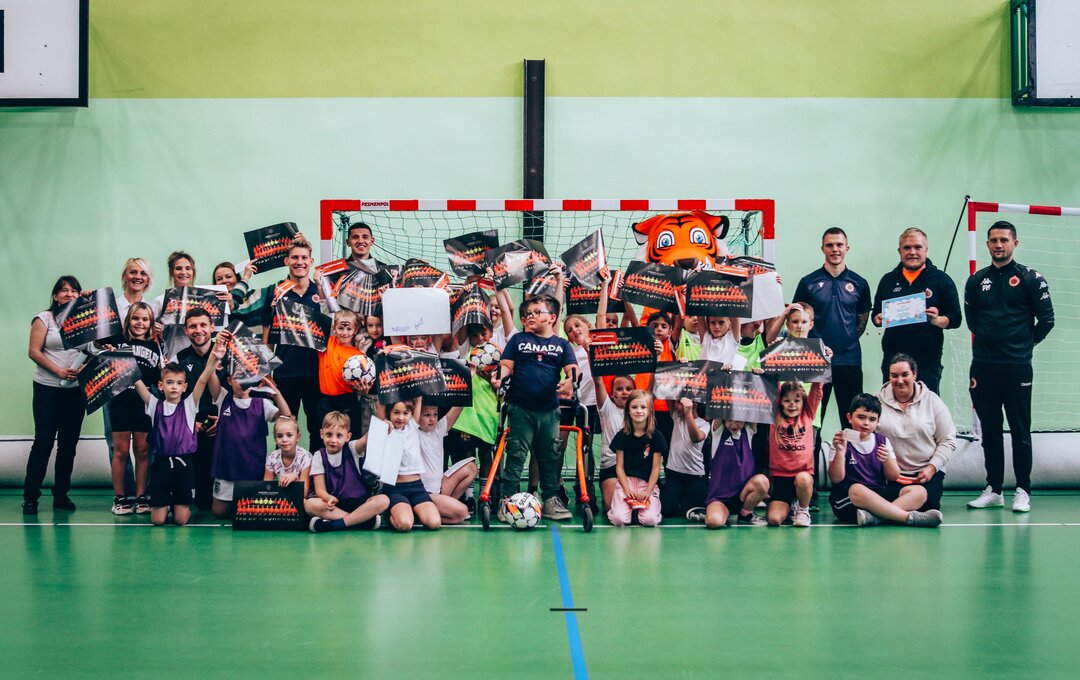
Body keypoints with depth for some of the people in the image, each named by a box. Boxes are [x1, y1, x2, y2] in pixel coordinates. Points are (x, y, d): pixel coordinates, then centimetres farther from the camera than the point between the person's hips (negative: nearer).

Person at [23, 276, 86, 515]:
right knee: (44, 441, -6)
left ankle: (61, 494, 14)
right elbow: (34, 352, -6)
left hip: (76, 389, 3)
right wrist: (58, 371, -15)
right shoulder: (44, 319, 0)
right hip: (47, 388, -3)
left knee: (69, 442, 6)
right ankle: (30, 496, 1)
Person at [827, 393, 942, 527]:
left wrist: (888, 460, -12)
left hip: (879, 494, 5)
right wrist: (839, 452, -18)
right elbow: (836, 479, -6)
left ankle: (874, 515, -37)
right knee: (857, 490, -39)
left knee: (919, 491, -15)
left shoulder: (882, 441, 12)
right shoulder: (842, 442, 2)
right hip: (846, 499, -5)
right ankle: (909, 517, -35)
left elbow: (894, 477, 8)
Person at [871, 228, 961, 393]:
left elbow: (955, 319, 1)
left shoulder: (941, 279, 4)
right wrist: (879, 319, -3)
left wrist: (936, 320, -19)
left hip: (927, 362, -3)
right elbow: (876, 314, 20)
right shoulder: (888, 280, 15)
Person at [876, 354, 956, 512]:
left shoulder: (932, 400, 3)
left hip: (927, 471, 0)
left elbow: (947, 441, 3)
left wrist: (932, 467, -9)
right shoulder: (878, 402, 3)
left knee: (927, 505, -23)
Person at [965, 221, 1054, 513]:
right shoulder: (976, 280, 10)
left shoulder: (1030, 278, -1)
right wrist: (988, 340, 11)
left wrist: (1025, 343, 6)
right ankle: (993, 489, 16)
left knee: (1020, 430, -1)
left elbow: (1046, 319, 1)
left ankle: (1023, 491, 5)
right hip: (983, 366, 4)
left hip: (1017, 367, -3)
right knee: (989, 430, 8)